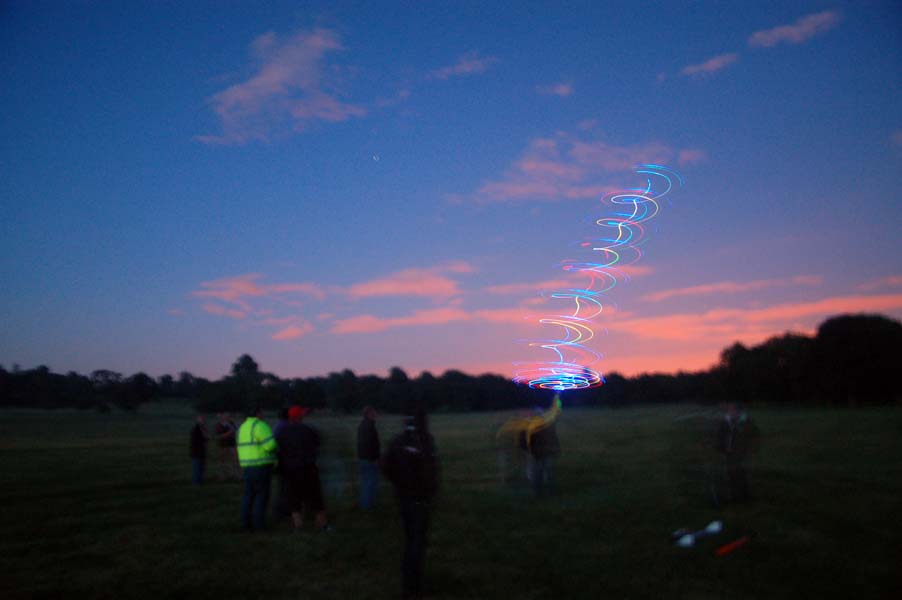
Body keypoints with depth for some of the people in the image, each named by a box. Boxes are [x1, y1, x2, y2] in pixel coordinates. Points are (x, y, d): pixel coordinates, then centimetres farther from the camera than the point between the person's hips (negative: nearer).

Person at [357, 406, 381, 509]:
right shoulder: (369, 426, -20)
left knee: (365, 481, 17)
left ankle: (364, 503, 24)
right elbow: (371, 443, -25)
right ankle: (368, 503, 2)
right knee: (372, 481, -1)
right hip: (370, 458, -10)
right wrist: (375, 458, -21)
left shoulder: (362, 424, 11)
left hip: (362, 457, 10)